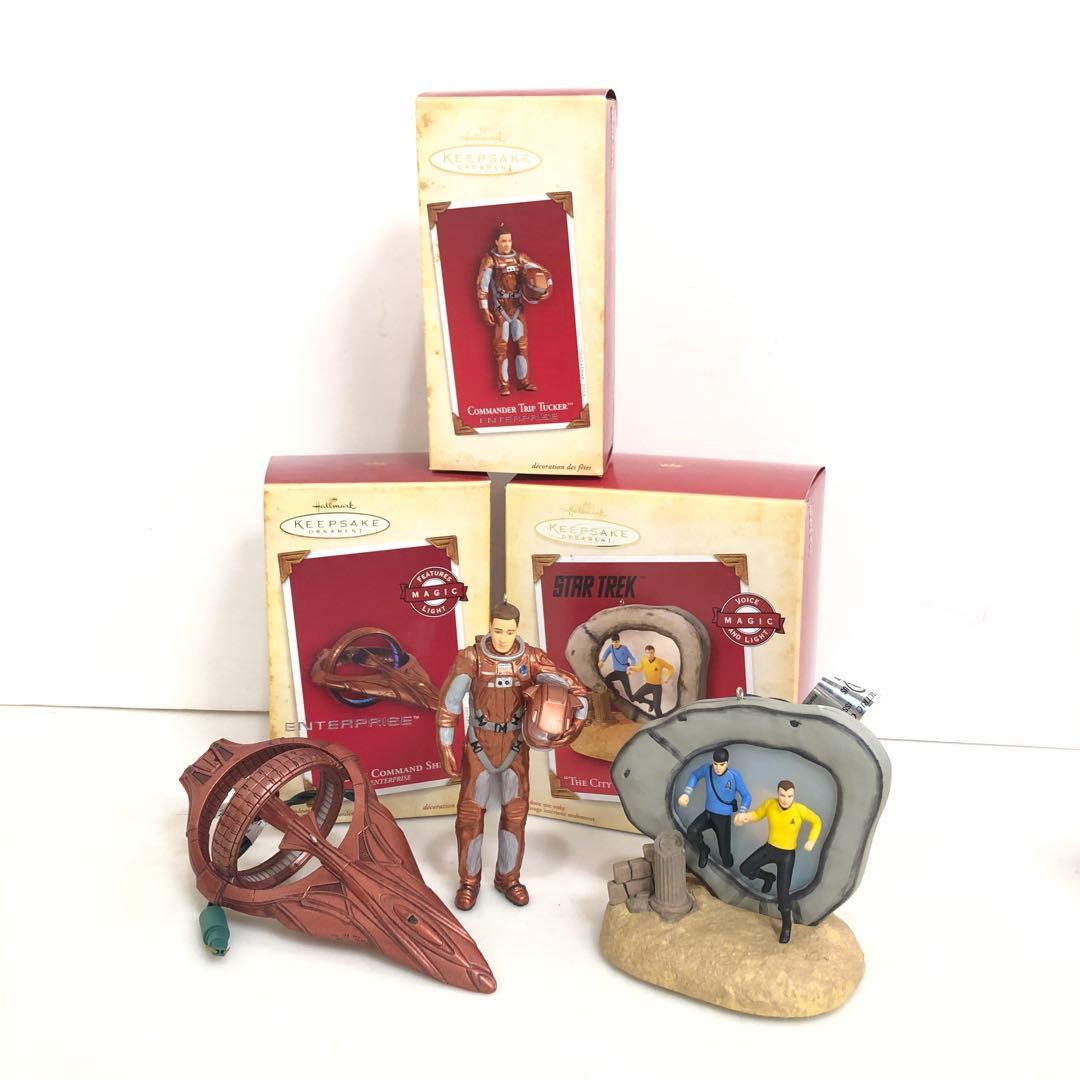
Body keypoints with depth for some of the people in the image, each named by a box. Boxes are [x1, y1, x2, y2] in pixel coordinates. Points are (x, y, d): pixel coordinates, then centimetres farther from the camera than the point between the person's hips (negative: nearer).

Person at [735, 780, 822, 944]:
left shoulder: (800, 810, -26)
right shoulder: (770, 803, -19)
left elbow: (816, 822, -8)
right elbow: (757, 814, 0)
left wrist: (811, 841, -21)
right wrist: (744, 817, -23)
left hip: (787, 854, -3)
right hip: (769, 848, 4)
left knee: (782, 893, -4)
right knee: (745, 869, 5)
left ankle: (786, 925, 20)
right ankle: (769, 877, 36)